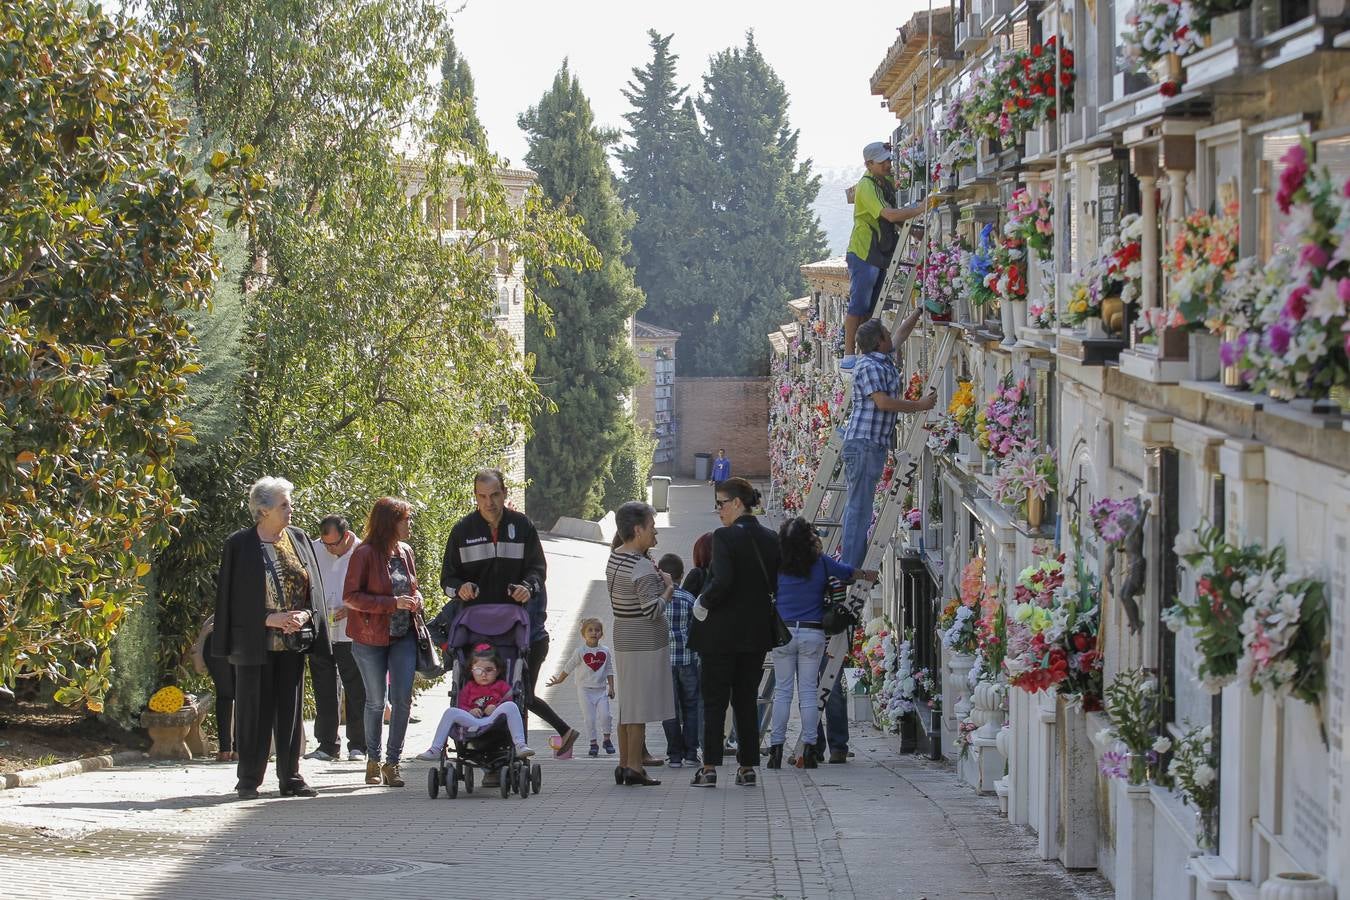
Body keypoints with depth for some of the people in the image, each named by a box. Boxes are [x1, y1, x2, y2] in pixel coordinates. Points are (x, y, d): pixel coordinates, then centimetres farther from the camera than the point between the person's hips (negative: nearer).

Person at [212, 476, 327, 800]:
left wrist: (305, 615, -9)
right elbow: (233, 596, -7)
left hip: (293, 639, 4)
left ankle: (290, 777, 12)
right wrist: (269, 619, -15)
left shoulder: (298, 538, 9)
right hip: (255, 640, -4)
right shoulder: (240, 544, -5)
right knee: (254, 709, -1)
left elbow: (314, 585, 10)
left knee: (290, 709, 6)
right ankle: (249, 780, 6)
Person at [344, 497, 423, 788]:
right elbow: (350, 596, -15)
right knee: (376, 701, 7)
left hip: (403, 636, 4)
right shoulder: (365, 554, -12)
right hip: (371, 638, -4)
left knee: (403, 699, -5)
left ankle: (392, 762, 3)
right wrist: (392, 603, -21)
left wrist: (416, 598, -2)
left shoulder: (405, 552, 7)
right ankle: (373, 759, 22)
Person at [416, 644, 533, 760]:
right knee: (451, 712, -17)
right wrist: (470, 711, -6)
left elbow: (509, 702, 8)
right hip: (472, 722, 2)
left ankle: (520, 746, -40)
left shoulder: (502, 686, 20)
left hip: (494, 719, -2)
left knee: (510, 706, -28)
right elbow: (461, 706, 17)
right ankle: (435, 750, -21)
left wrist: (496, 707, -11)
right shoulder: (469, 688, 26)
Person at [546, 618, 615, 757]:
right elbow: (568, 667, 5)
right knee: (589, 718, -4)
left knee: (605, 715, -10)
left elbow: (609, 670, 9)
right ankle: (593, 743, 5)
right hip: (585, 689, -1)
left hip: (601, 689, 1)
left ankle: (607, 739, 9)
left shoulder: (605, 651, 4)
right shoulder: (580, 652, -4)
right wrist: (559, 680, 9)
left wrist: (611, 687, 3)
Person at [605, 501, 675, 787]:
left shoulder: (614, 558, 8)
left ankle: (624, 763, 20)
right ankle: (634, 767, 0)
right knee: (639, 706, -3)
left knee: (627, 704, 15)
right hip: (646, 644, -9)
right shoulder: (642, 567, -20)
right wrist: (668, 589, -7)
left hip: (623, 641, 9)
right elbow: (653, 610, -23)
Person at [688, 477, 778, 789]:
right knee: (747, 699, 12)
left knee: (714, 699, 1)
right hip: (756, 632, 6)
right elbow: (777, 584, 7)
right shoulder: (770, 539, 6)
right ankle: (748, 766, 10)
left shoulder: (724, 536, -14)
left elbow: (723, 580, -24)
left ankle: (709, 768, -3)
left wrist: (703, 604, -9)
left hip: (721, 631, -6)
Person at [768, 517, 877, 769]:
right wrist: (868, 576, 36)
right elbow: (850, 572, 16)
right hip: (813, 633, 0)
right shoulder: (821, 564, 0)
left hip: (783, 632, 0)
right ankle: (809, 748, 0)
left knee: (782, 691, 4)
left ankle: (776, 748, 1)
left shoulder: (776, 567, -2)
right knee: (809, 692, 3)